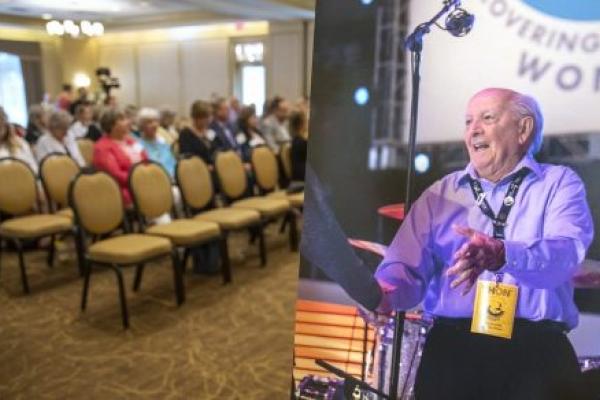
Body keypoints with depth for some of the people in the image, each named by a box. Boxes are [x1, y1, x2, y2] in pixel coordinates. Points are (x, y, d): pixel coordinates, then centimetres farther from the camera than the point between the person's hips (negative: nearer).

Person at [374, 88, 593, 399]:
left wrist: (502, 255, -31)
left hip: (538, 350, -1)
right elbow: (408, 266, 3)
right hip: (452, 347, 2)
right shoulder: (441, 194, 12)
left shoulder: (560, 184, 7)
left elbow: (566, 252, -12)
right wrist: (382, 292, -19)